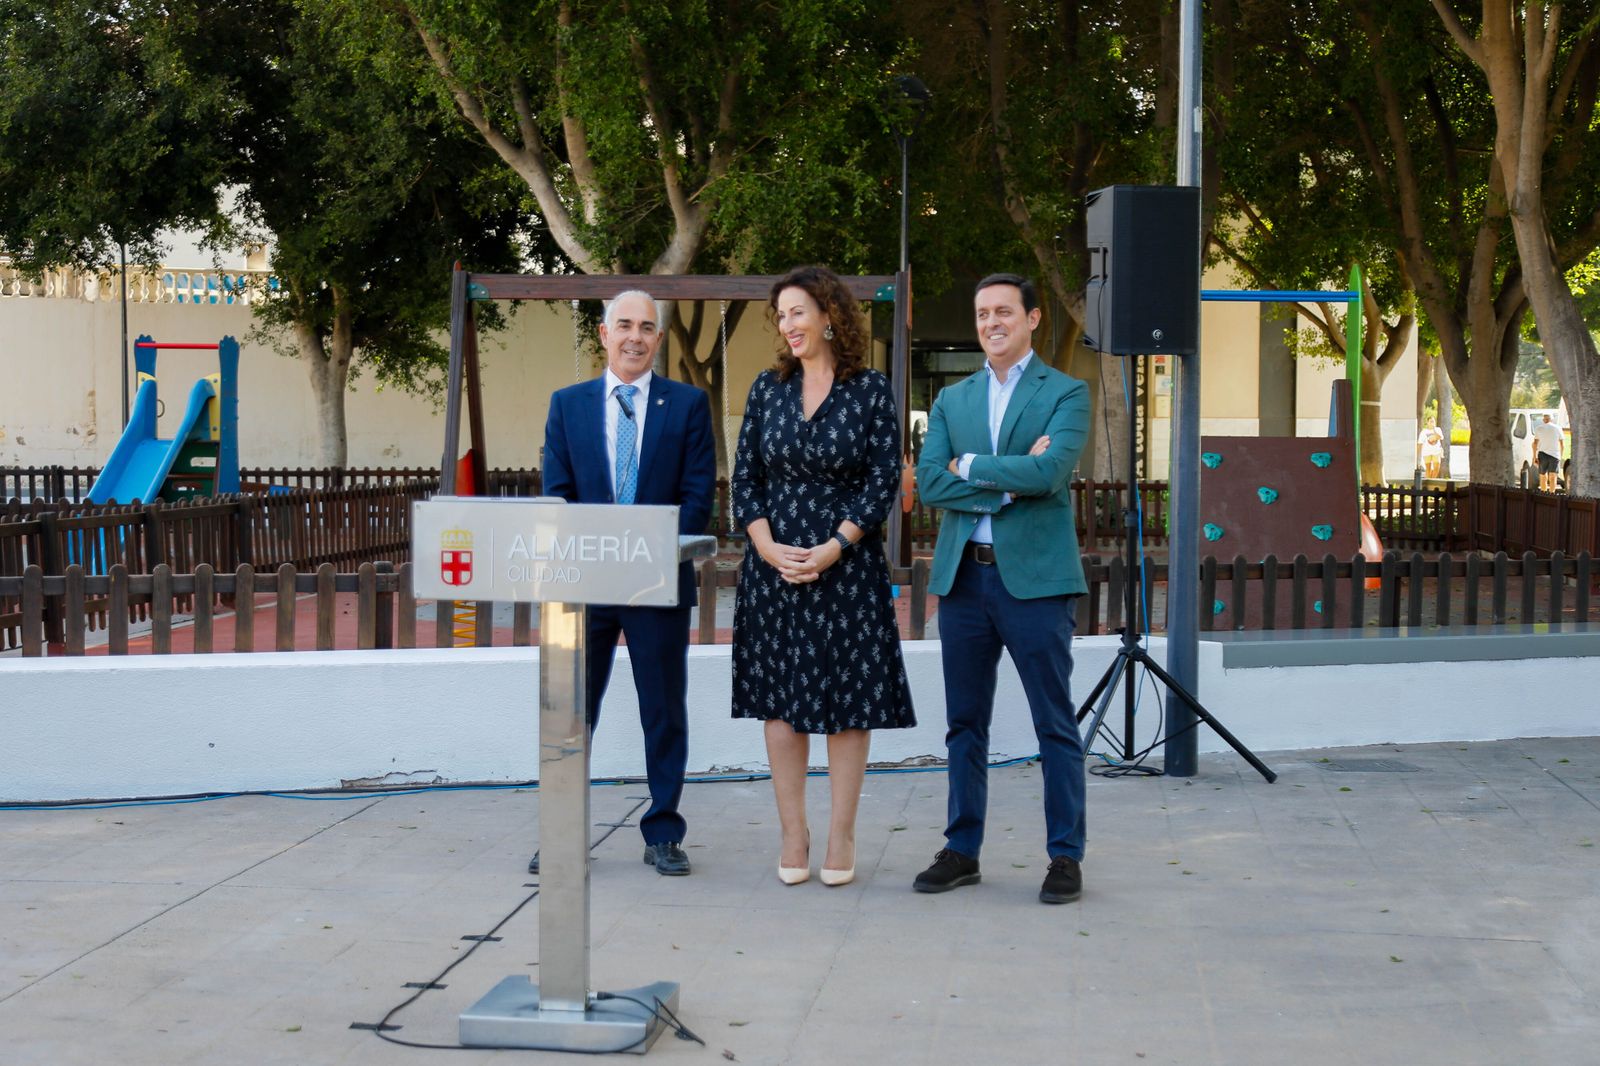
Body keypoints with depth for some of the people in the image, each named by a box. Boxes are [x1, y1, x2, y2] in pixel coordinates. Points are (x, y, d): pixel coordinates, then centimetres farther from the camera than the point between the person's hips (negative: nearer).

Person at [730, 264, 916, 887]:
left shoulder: (871, 392, -2)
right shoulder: (768, 388, 7)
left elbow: (884, 481, -5)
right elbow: (744, 477, 7)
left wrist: (833, 549, -14)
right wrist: (768, 547, -8)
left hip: (846, 565, -3)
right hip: (774, 563, 3)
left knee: (846, 699, 0)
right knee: (778, 698, 4)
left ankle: (842, 837, 8)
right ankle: (793, 835, 12)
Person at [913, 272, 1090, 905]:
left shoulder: (1065, 394, 1)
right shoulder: (951, 400, 14)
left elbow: (1050, 472, -16)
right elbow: (928, 484, 1)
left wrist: (970, 466, -7)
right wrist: (1008, 485, -10)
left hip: (1034, 578, -4)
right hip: (963, 576, 5)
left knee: (1055, 726, 0)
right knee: (965, 725, 10)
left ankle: (1065, 857, 8)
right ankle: (962, 852, 19)